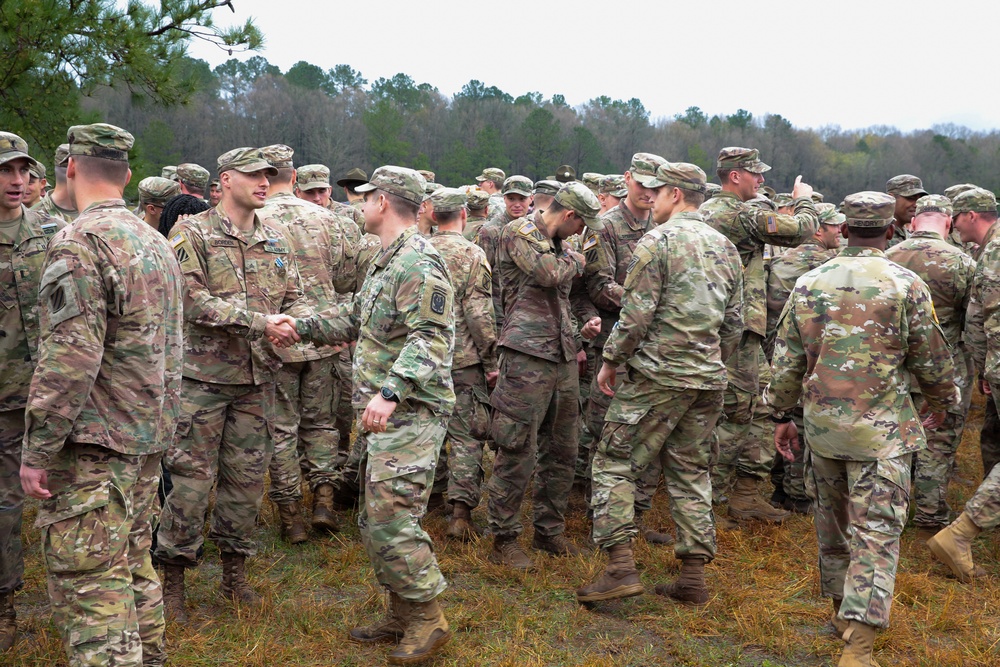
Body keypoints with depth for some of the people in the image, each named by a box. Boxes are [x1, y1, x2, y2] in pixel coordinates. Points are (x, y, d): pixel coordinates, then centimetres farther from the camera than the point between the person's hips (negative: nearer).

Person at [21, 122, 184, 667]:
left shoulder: (78, 243, -15)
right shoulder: (156, 241, 13)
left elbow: (69, 359, -22)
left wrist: (37, 450, -16)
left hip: (94, 441, -9)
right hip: (150, 436, 9)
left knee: (88, 584, -5)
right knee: (134, 565, 19)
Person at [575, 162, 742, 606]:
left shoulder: (657, 242, -9)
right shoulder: (725, 247, 14)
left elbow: (636, 315, -15)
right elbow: (734, 324, 16)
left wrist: (610, 360, -2)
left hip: (657, 375, -7)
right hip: (708, 380, 7)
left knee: (614, 465, 0)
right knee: (690, 472, 13)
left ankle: (621, 568, -7)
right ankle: (693, 577, 15)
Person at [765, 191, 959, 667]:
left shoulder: (809, 284, 3)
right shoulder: (906, 285, -7)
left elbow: (786, 360, 6)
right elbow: (932, 359, 1)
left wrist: (781, 416, 16)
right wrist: (941, 402, 19)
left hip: (823, 426, 4)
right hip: (882, 431, -4)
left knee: (833, 520, 20)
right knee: (876, 533, -2)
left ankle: (843, 608, 36)